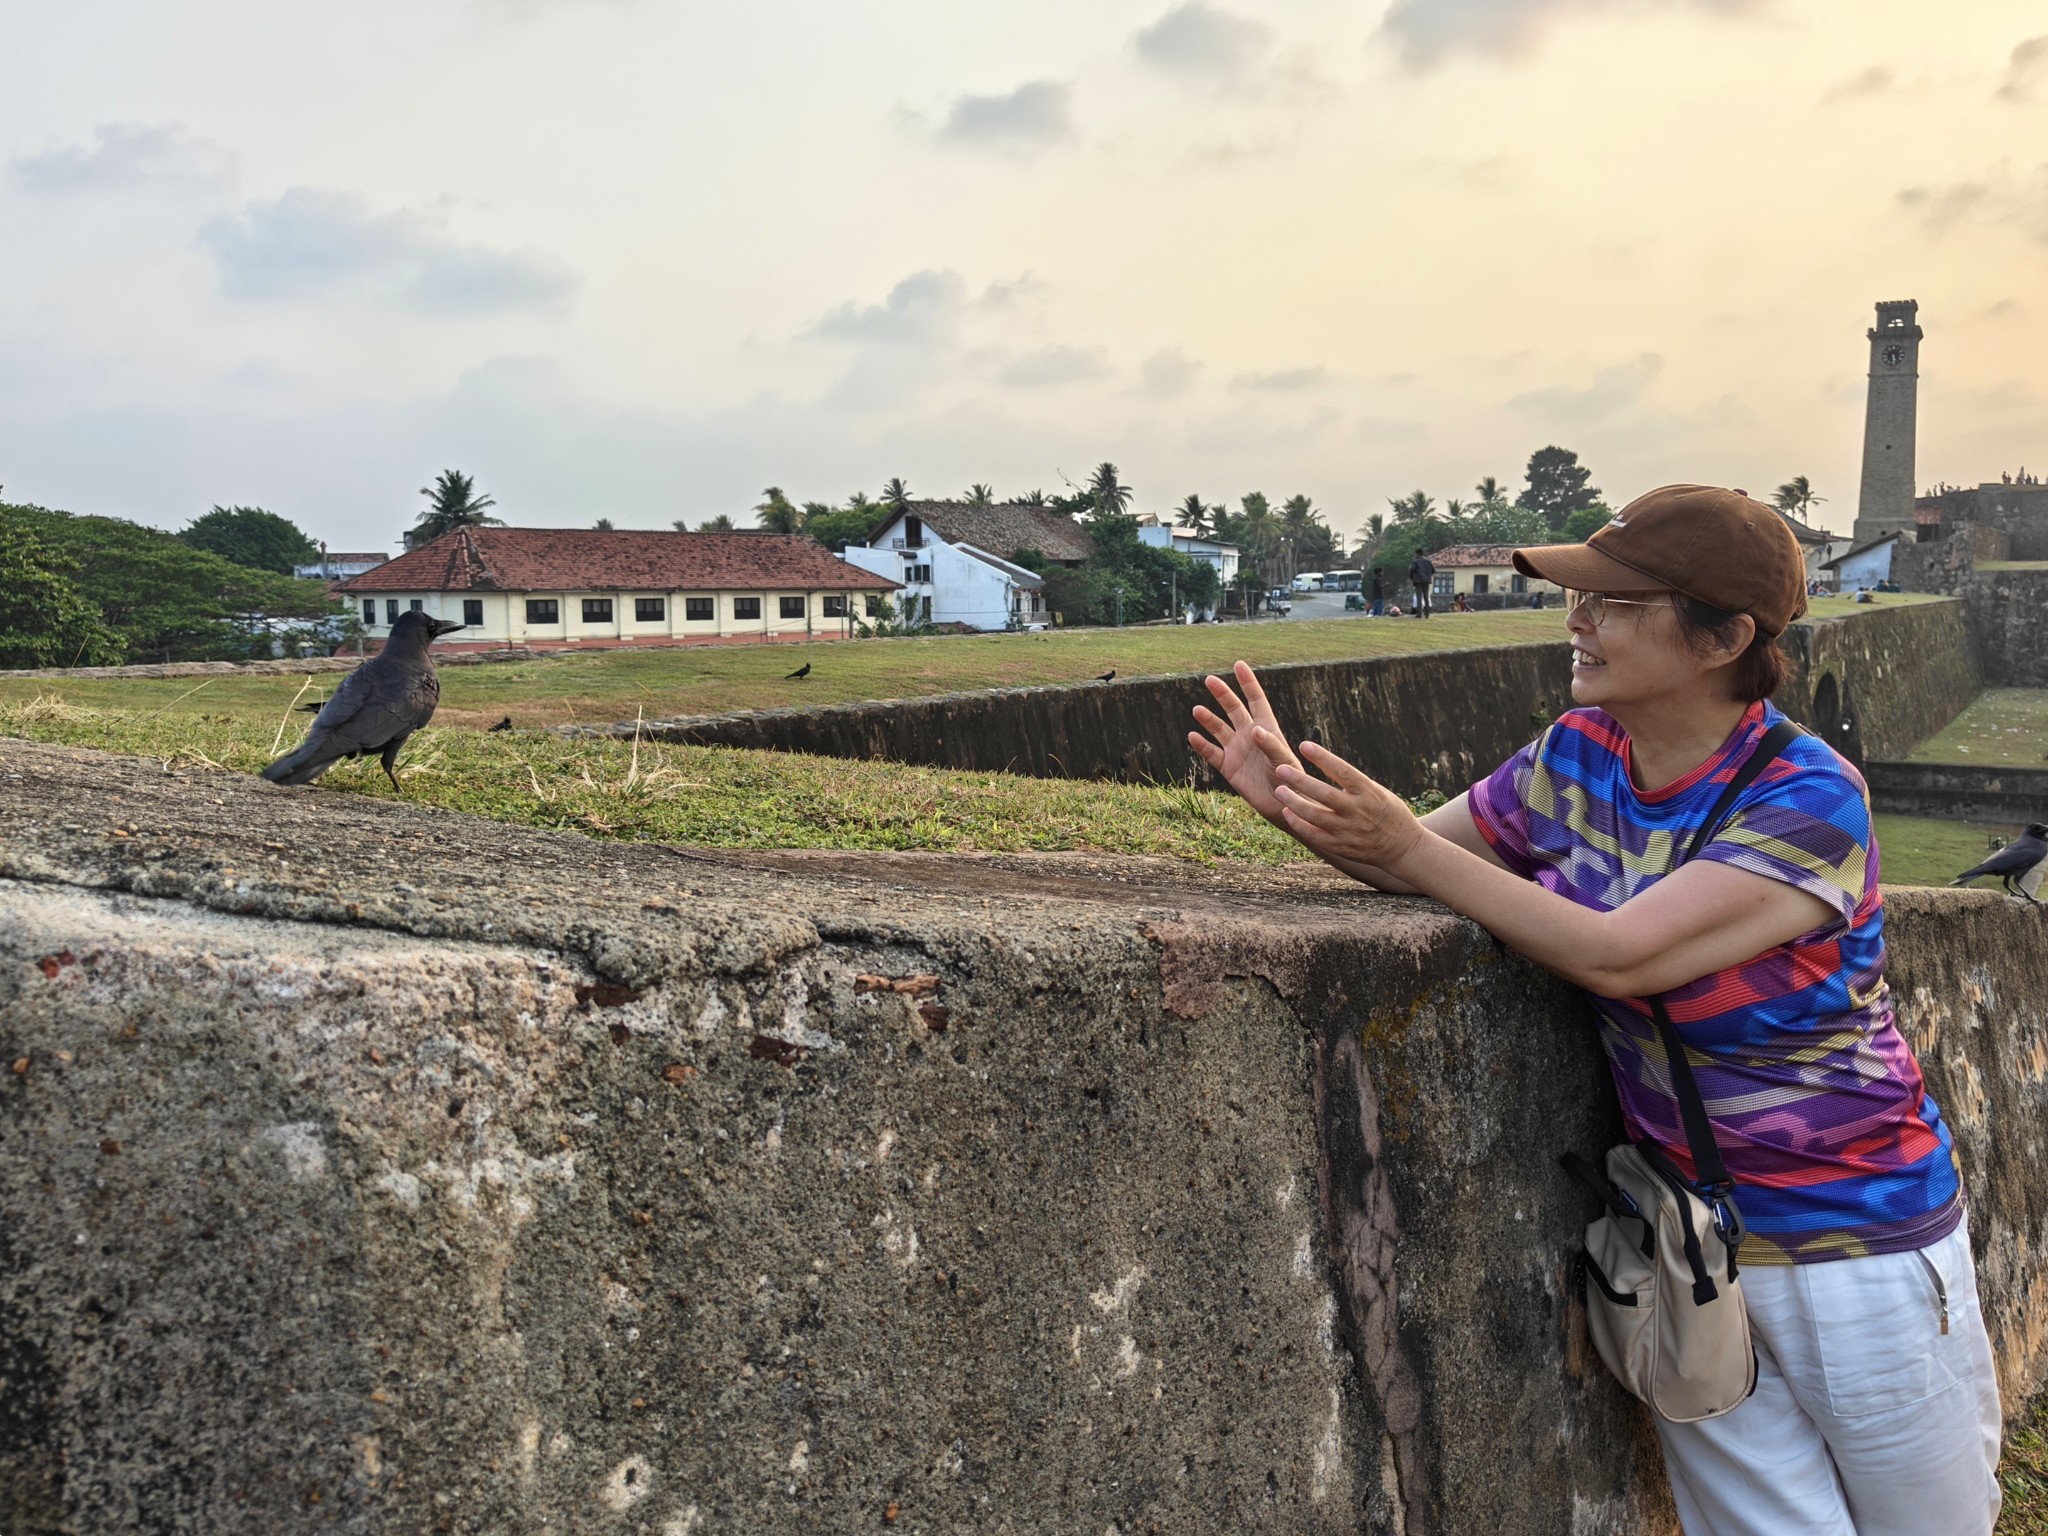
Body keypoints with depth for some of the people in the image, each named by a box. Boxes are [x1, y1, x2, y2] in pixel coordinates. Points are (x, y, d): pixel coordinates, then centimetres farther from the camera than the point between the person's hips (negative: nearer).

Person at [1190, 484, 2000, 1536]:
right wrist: (1295, 805, -15)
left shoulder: (1809, 801, -21)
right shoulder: (1578, 756, -3)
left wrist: (1410, 850, -27)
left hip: (1859, 1247, -4)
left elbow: (1616, 957, -30)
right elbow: (1421, 859, 5)